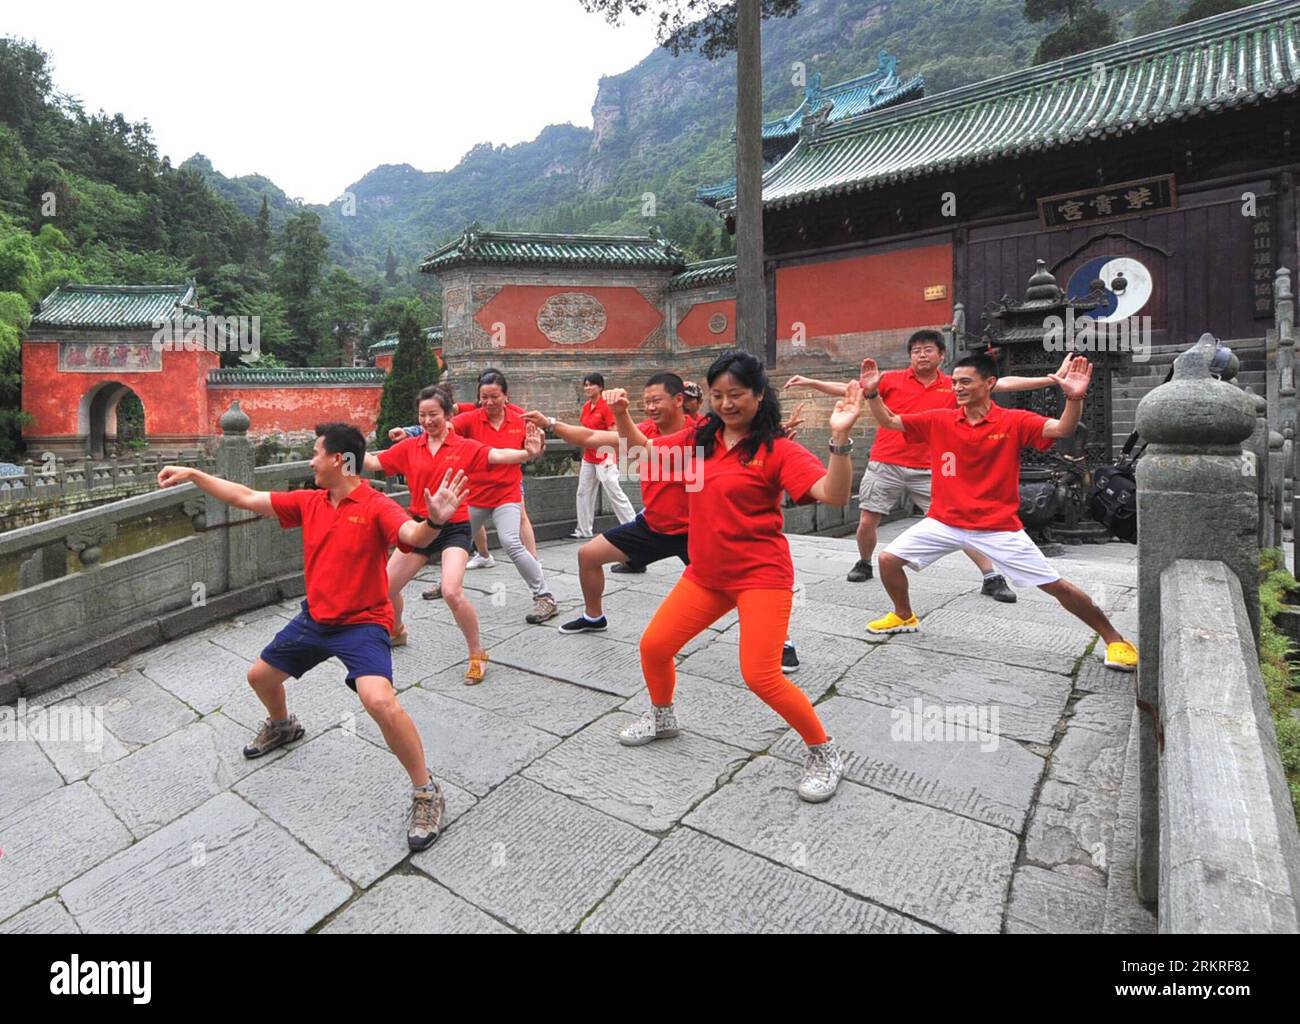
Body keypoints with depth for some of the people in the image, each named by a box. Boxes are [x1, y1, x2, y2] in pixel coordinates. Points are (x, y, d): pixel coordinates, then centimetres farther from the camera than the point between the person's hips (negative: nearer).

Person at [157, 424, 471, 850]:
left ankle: (426, 792, -12)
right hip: (314, 618, 8)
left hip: (362, 623, -8)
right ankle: (282, 725, 60)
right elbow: (247, 498, 12)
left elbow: (413, 536, -39)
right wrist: (192, 474, 13)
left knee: (379, 700, -30)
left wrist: (434, 521, -61)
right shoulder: (309, 502, 2)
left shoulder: (376, 506, -20)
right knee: (260, 676, 25)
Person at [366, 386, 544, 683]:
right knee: (385, 587, 12)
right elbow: (373, 463, 5)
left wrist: (527, 453, -40)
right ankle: (397, 632, 45)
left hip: (453, 528, -5)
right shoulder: (409, 447, 3)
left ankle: (477, 655, -4)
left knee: (452, 592, -25)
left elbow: (498, 455, -21)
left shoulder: (465, 447, -7)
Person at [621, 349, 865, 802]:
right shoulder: (700, 437, 5)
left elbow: (833, 495, -24)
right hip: (705, 574, 6)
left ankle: (824, 752, 13)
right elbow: (645, 451, 17)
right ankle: (662, 716, 39)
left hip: (761, 575, -6)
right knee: (653, 646, 8)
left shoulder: (778, 449, -12)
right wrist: (622, 416, 0)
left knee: (761, 676, -13)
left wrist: (840, 437, -39)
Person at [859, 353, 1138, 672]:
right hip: (944, 522, 3)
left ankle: (1114, 639, 21)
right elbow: (889, 421, 1)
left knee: (1055, 585, -1)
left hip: (999, 527, -3)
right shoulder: (938, 421, -1)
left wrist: (1074, 398, -38)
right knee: (888, 559, -3)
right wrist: (872, 393, -15)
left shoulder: (1014, 422, -8)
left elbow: (1063, 429, -20)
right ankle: (904, 617, 24)